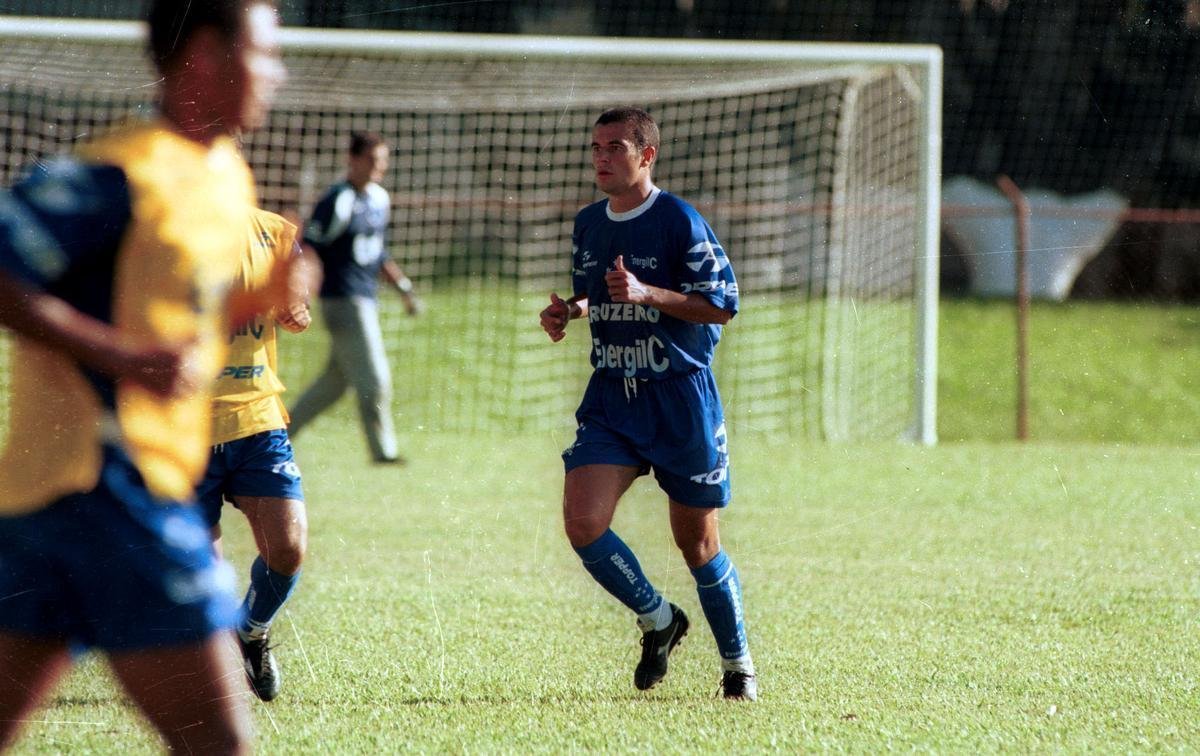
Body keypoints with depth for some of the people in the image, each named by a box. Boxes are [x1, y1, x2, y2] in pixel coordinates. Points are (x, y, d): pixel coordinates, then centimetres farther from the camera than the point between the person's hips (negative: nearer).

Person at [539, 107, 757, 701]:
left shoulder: (679, 221, -10)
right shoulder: (588, 224, 10)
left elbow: (722, 305, -13)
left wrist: (646, 294, -23)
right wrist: (567, 312, 4)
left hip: (680, 396, -5)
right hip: (611, 397, 5)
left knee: (697, 540, 4)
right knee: (581, 521, -13)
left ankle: (737, 662, 23)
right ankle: (657, 620, 10)